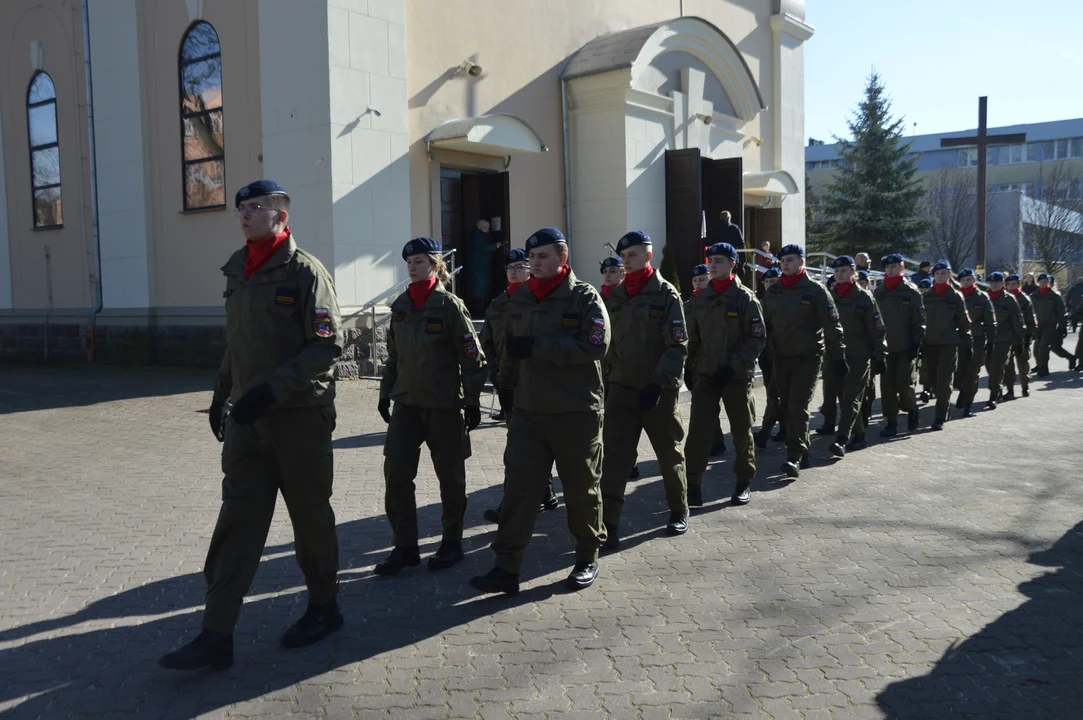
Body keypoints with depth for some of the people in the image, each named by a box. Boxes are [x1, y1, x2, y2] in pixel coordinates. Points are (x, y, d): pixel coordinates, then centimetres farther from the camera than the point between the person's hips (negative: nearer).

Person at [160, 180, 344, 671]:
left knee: (310, 514, 8)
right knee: (237, 521, 3)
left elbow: (328, 345, -17)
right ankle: (216, 636, 7)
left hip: (300, 415, -6)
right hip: (247, 418, 6)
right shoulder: (237, 270, 12)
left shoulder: (305, 271, -10)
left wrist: (271, 390, -23)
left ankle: (323, 608, 28)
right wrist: (221, 394, 18)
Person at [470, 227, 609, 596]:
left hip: (577, 412, -4)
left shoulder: (585, 297, -7)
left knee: (582, 488, 10)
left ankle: (587, 559, 27)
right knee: (518, 487, 0)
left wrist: (538, 346, -22)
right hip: (527, 411, 4)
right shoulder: (519, 299, 9)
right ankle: (507, 568, 4)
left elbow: (596, 346, -21)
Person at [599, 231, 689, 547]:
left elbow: (678, 346, -11)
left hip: (659, 390, -4)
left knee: (669, 452, 11)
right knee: (615, 454, -4)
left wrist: (658, 382, -20)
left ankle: (679, 511, 31)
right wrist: (607, 380, 12)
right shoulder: (614, 296, 10)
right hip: (621, 388, 4)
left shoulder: (666, 294, -6)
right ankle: (608, 522, -3)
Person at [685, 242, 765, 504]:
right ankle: (693, 483, -1)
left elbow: (758, 339, -9)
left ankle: (745, 482, 24)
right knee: (698, 429, -6)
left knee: (741, 430, 9)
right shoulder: (700, 299, 8)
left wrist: (733, 366, -16)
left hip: (737, 375, -3)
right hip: (705, 375, 3)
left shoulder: (745, 298, -5)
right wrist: (690, 366, 6)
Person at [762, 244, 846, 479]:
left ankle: (794, 457, -14)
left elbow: (832, 326, -5)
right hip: (780, 358, 6)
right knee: (787, 407, 9)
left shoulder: (815, 290, -5)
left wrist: (838, 357, -6)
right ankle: (802, 453, 20)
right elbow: (765, 326, 16)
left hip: (807, 358, -5)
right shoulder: (772, 292, 9)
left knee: (798, 406, -13)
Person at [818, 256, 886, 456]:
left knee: (851, 398, -9)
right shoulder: (828, 296, 8)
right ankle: (858, 435, 24)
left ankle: (842, 439, -16)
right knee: (844, 397, 8)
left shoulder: (863, 297, -3)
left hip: (858, 356, -5)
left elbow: (876, 329, -3)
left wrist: (878, 356, -6)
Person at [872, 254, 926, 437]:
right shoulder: (878, 292, 9)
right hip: (885, 345, 4)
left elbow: (919, 319, -5)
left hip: (906, 347, -4)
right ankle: (891, 422, 8)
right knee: (886, 385, 1)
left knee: (904, 383, -7)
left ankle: (911, 409, 22)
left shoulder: (911, 291, -3)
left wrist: (917, 343, -11)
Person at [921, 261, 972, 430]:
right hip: (930, 343, 3)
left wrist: (968, 344, 1)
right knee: (933, 379, 8)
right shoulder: (927, 296, 7)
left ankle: (940, 417, -2)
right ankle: (945, 406, 30)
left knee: (943, 381, -7)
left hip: (949, 343, -3)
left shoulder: (956, 296, 0)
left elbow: (963, 321, 3)